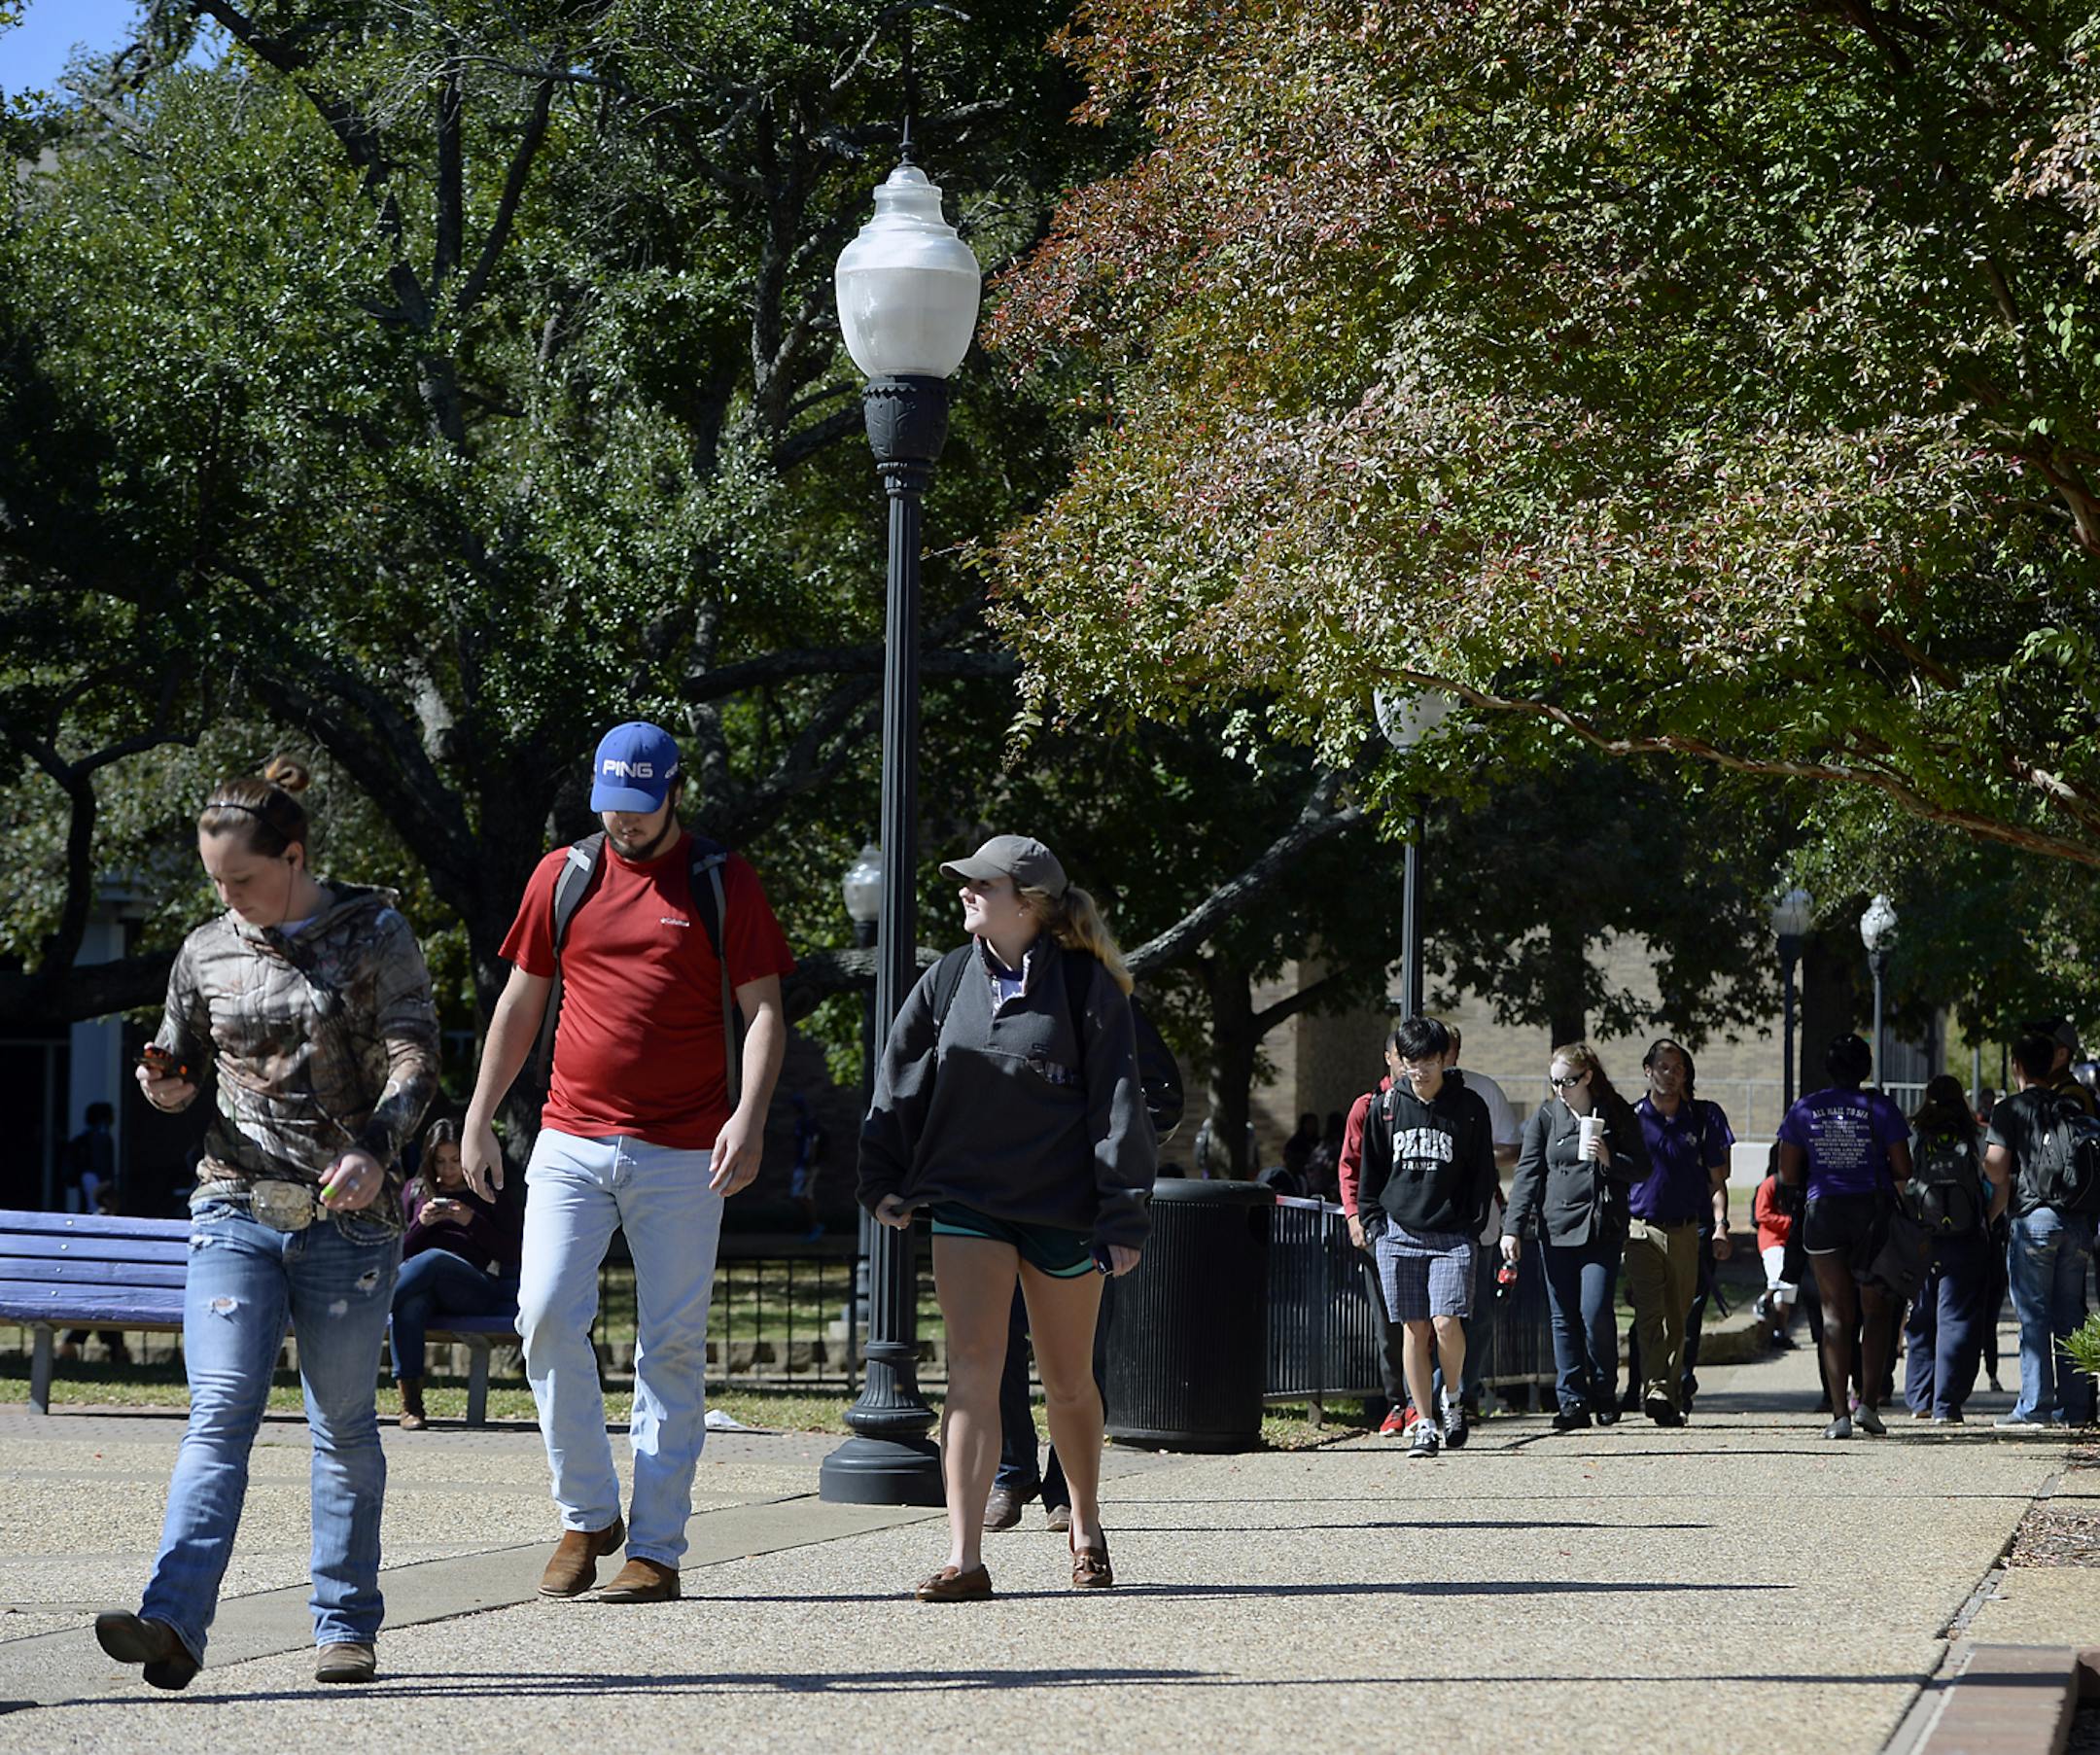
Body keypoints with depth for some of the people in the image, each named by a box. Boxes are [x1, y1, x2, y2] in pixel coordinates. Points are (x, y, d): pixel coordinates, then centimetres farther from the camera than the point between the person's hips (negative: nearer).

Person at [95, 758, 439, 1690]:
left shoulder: (374, 934, 0)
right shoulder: (208, 952, 9)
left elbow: (415, 1054, -7)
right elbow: (187, 1064, 21)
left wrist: (374, 1146, -24)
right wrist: (167, 1083, -4)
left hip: (349, 1217, -2)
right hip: (236, 1210, 2)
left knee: (343, 1422, 6)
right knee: (220, 1411, -13)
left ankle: (347, 1626, 16)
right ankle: (174, 1623, -24)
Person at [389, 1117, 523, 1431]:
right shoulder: (416, 1189, 22)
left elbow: (510, 1254, 7)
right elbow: (400, 1252, 17)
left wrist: (472, 1221, -6)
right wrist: (421, 1224, -2)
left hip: (474, 1291, -1)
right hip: (422, 1287, 1)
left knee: (434, 1259, -37)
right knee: (410, 1302, -38)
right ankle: (411, 1404, -42)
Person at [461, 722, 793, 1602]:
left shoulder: (724, 884, 2)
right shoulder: (561, 876, 10)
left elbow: (763, 1010, -2)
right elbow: (520, 1003, 17)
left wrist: (750, 1113, -18)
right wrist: (478, 1120, 14)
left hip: (682, 1157, -2)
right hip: (570, 1145, 2)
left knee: (672, 1346, 0)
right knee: (548, 1318, -10)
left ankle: (656, 1548, 4)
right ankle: (587, 1514, 6)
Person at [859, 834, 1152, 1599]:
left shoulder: (1086, 984, -6)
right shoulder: (949, 980, 4)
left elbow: (1117, 1099, -6)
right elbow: (900, 1079, 12)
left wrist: (1123, 1216, -9)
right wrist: (884, 1179, 6)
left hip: (1062, 1204, -2)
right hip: (967, 1200, 2)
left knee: (1069, 1381, 11)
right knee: (973, 1365, -12)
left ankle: (1086, 1525, 35)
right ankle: (964, 1558, -16)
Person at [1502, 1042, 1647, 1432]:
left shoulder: (1617, 1115, 3)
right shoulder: (1545, 1116, 6)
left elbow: (1642, 1168, 7)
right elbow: (1527, 1173, 3)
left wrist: (1609, 1160, -14)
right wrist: (1513, 1228, -4)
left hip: (1601, 1230, -2)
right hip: (1555, 1230, 2)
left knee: (1595, 1312, -11)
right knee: (1564, 1318, 2)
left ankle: (1605, 1393, 10)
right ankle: (1572, 1402, 8)